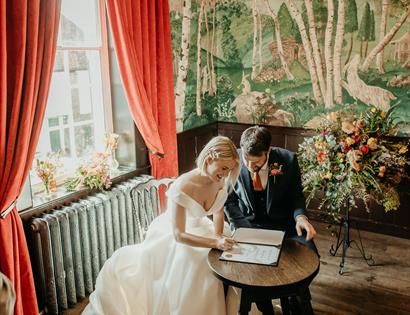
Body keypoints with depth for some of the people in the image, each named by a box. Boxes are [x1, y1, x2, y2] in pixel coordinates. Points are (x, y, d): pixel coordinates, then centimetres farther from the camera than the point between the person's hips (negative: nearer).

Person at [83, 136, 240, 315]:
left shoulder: (222, 181, -15)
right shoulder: (182, 187, -35)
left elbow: (218, 212, 4)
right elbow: (178, 235, -31)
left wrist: (218, 236, -15)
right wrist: (215, 243, -40)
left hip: (198, 228, 6)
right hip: (171, 234, -5)